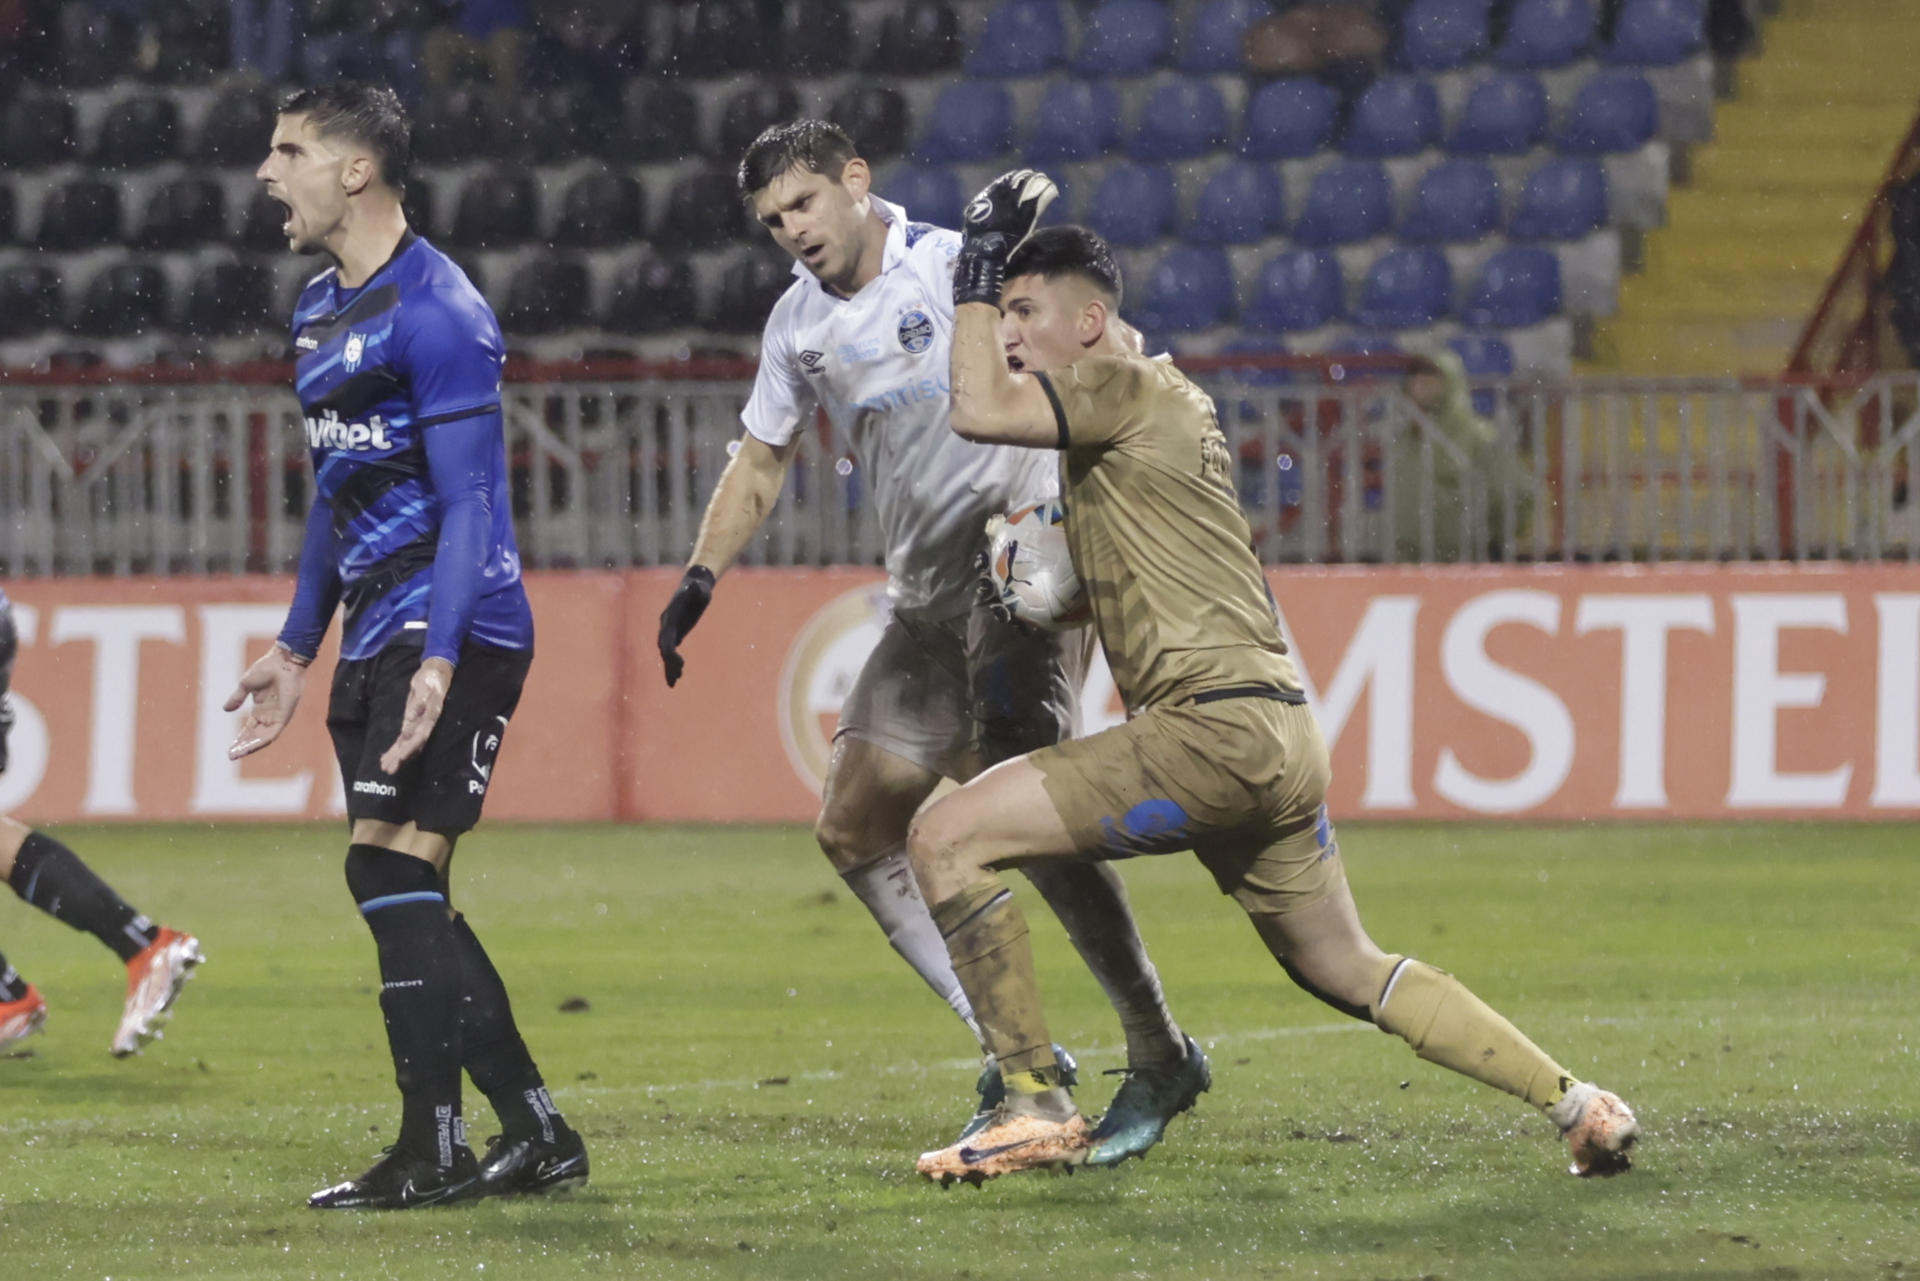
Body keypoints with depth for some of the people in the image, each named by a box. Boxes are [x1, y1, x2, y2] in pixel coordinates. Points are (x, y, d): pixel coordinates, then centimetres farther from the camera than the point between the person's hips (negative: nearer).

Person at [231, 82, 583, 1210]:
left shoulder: (435, 310, -14)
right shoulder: (321, 310, 16)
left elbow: (469, 500, -18)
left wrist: (440, 662, -26)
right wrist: (296, 649, 24)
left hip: (454, 631, -10)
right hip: (378, 638, 10)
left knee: (390, 864, -14)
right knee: (409, 900, 8)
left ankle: (433, 1152, -11)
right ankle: (539, 1136, 14)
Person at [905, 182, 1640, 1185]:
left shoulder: (1127, 387, -6)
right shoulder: (1165, 404, 23)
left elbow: (978, 408, -21)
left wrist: (979, 267, -8)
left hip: (1213, 728, -10)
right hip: (1281, 741, 10)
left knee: (946, 836, -13)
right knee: (1346, 973, 22)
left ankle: (1037, 1109, -13)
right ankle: (1575, 1105, 22)